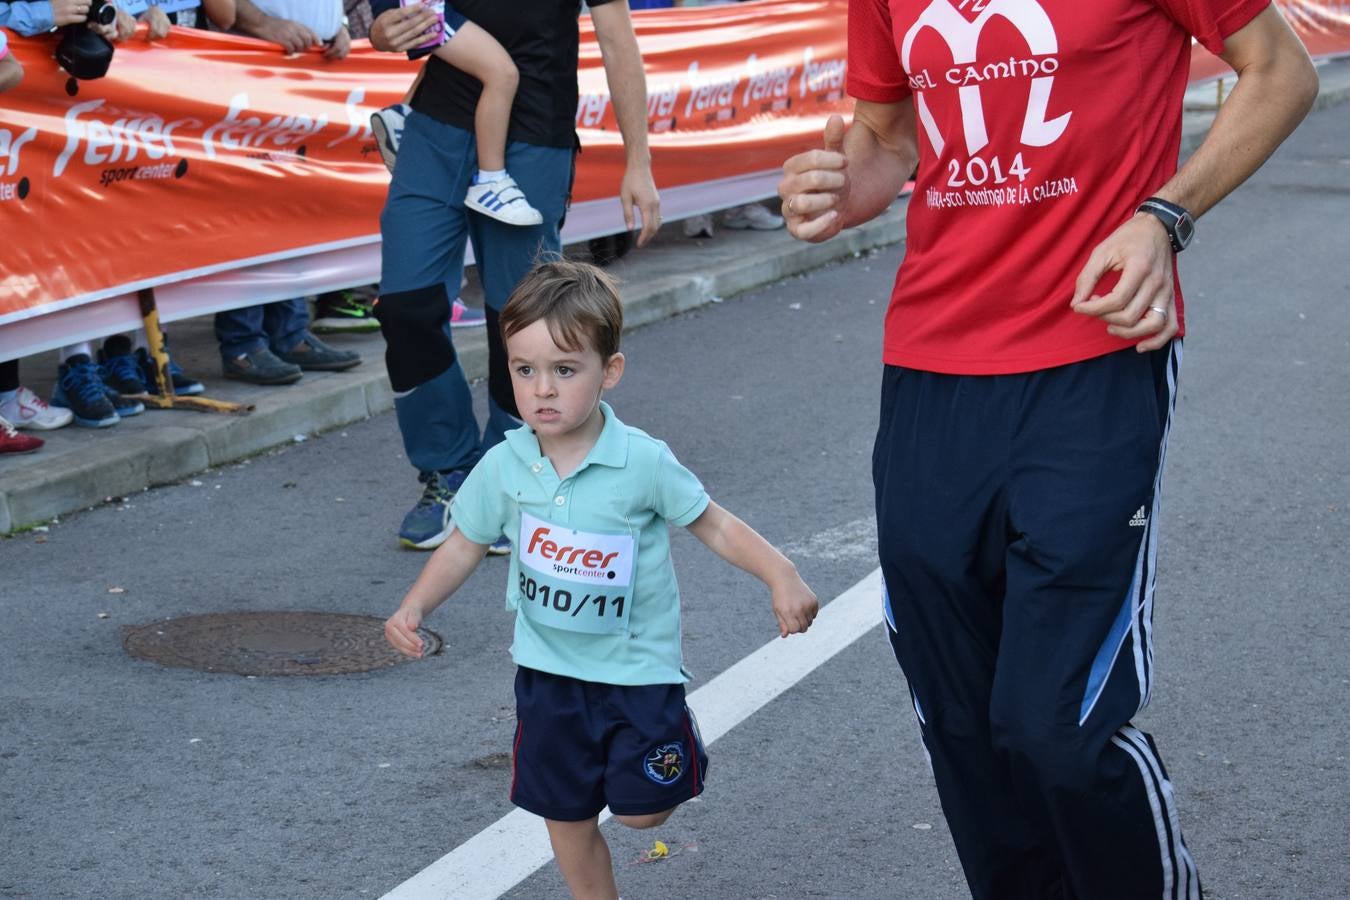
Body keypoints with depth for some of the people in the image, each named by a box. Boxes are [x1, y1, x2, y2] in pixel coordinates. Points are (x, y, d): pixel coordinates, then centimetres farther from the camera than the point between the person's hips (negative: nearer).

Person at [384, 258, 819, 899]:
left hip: (638, 669, -3)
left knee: (643, 811, 1)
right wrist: (416, 606, -8)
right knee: (566, 817, 12)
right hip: (548, 672, 3)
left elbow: (713, 525, -8)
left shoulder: (644, 463, -17)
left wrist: (780, 575, -20)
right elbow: (465, 545, 5)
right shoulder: (503, 467, -8)